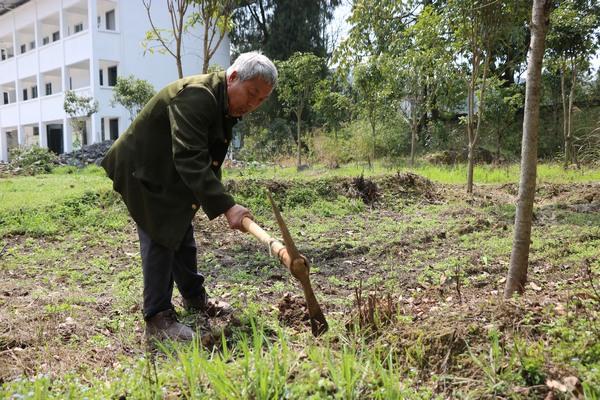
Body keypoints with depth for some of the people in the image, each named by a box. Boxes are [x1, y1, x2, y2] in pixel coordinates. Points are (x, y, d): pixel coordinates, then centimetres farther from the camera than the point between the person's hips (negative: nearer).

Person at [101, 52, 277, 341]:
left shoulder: (227, 105, 1)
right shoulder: (196, 97, -31)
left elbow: (208, 159, 10)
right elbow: (190, 160, -41)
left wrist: (216, 201, 2)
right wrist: (226, 206, -45)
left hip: (171, 177, 9)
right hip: (143, 173, -9)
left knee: (183, 237, 17)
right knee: (160, 240, -12)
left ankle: (195, 298, 32)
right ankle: (157, 319, -6)